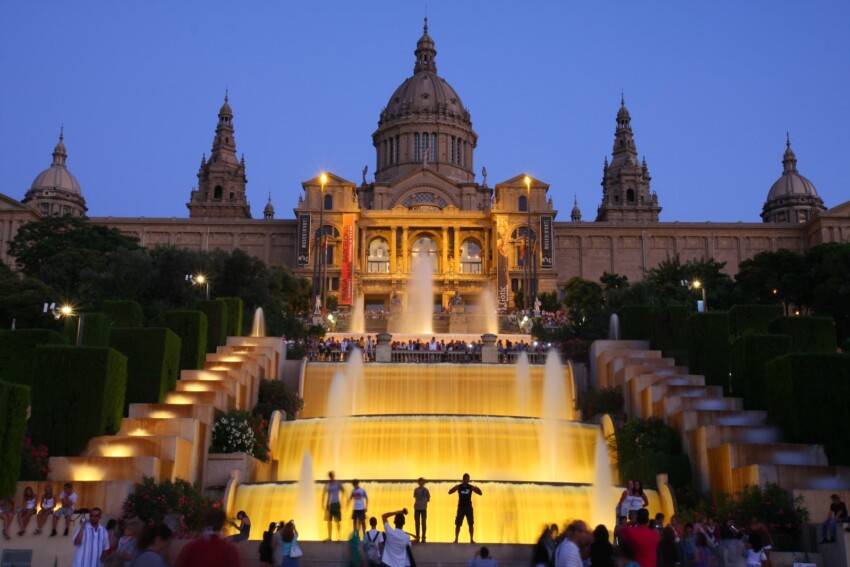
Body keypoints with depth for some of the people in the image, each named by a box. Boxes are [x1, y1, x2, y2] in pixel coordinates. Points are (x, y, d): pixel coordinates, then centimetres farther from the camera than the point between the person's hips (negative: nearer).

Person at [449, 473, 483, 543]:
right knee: (458, 524, -1)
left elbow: (480, 493, 1)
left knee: (471, 524, 2)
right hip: (461, 507, -1)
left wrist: (477, 489, -22)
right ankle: (456, 539, 7)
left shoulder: (471, 487, -1)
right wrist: (455, 487, -31)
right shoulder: (459, 487, -4)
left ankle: (471, 539, 11)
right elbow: (449, 492, -10)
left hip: (469, 507, 1)